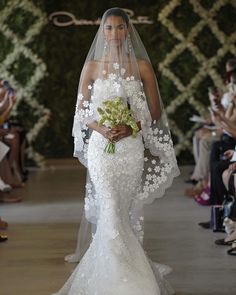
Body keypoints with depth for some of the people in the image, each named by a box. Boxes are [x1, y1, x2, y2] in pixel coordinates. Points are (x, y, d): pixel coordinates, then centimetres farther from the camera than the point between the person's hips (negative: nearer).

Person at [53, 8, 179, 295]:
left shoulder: (141, 66, 4)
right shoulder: (91, 67, 5)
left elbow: (155, 111, 4)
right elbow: (81, 111, 6)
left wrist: (130, 127, -13)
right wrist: (100, 128, -13)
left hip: (132, 148, 1)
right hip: (101, 147, -1)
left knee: (127, 211, 6)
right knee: (111, 212, -10)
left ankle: (125, 267, 23)